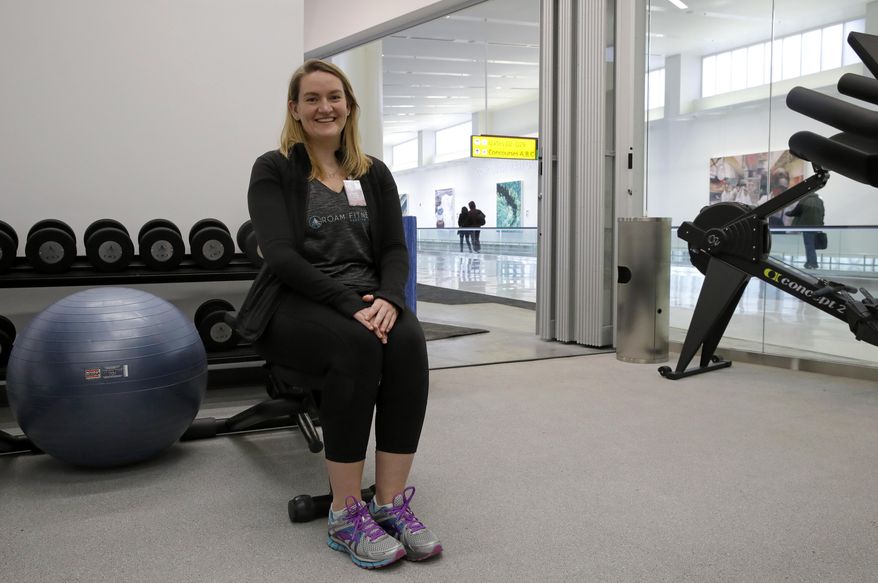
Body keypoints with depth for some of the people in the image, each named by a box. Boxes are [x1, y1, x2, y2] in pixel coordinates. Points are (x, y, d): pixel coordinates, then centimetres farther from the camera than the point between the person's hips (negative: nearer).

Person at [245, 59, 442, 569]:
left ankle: (392, 503, -25)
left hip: (368, 300, 4)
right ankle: (347, 514, -26)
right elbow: (281, 255, -12)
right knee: (357, 346, -36)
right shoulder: (273, 171, 1)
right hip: (297, 304, -4)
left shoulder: (374, 174, 14)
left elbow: (396, 250, 5)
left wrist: (387, 298, -18)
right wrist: (349, 303, -24)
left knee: (408, 340, -31)